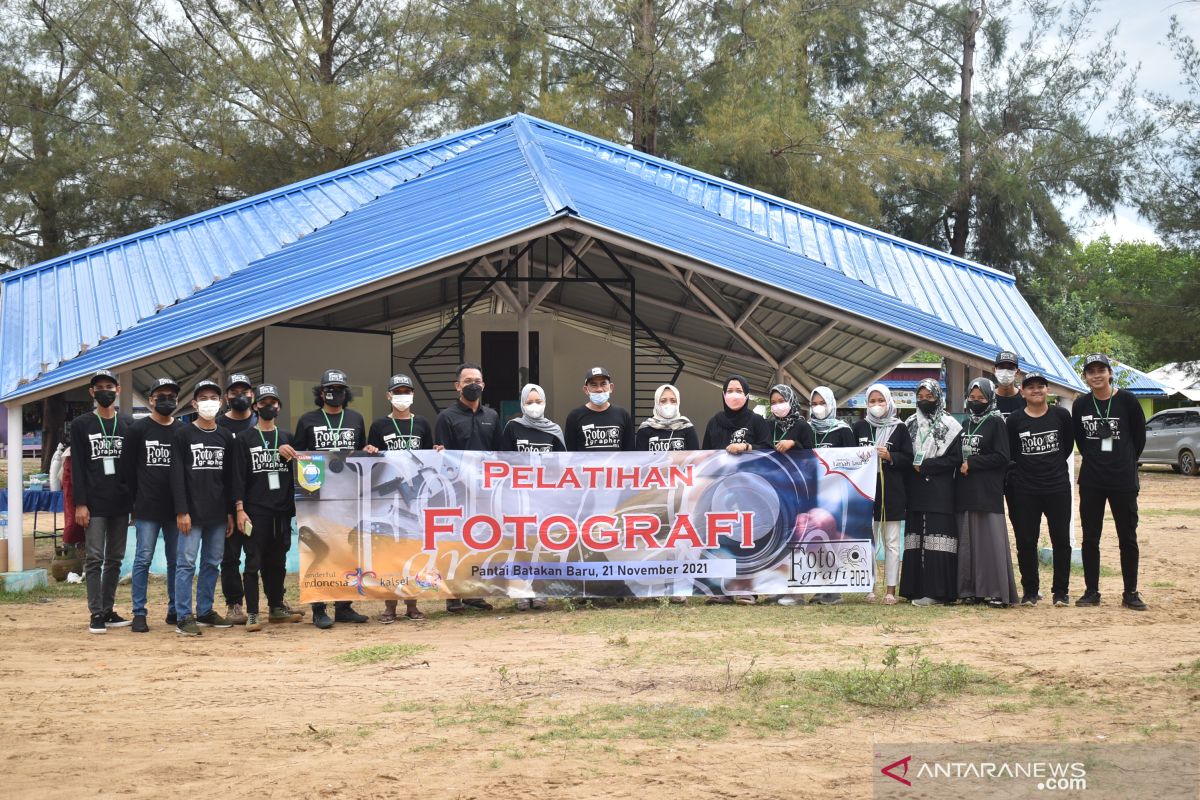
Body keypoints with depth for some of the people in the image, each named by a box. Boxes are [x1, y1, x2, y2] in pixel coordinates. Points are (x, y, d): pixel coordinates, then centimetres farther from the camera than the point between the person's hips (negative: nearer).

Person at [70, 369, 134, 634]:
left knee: (115, 559, 7)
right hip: (94, 503, -3)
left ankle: (108, 610, 14)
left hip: (121, 502, 3)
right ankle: (96, 614, -3)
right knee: (94, 558, -5)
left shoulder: (128, 424, 9)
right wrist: (80, 503, -9)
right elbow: (77, 467, -2)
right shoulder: (81, 424, 2)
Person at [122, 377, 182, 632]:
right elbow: (128, 467, 2)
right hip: (147, 508, -3)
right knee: (143, 559, -3)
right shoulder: (138, 429, 1)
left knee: (176, 560, 8)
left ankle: (175, 610, 17)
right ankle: (139, 613, 1)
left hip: (176, 507, 3)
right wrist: (137, 499, 1)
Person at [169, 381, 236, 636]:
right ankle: (183, 617, -6)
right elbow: (177, 475, -6)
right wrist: (182, 511, -13)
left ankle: (205, 612, 16)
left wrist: (230, 512, 10)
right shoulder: (183, 434, -1)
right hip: (192, 512, -5)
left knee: (213, 563, 7)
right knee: (186, 562, -6)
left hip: (218, 514, 5)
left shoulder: (225, 437, 13)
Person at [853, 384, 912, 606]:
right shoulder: (859, 427, 8)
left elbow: (908, 460, 2)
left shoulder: (900, 429, 3)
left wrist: (889, 456, -12)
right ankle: (869, 588, 8)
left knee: (891, 542, 0)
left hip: (891, 492, -1)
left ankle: (891, 590, 3)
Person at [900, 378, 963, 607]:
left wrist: (926, 465, -10)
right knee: (916, 540, 3)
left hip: (940, 492, -5)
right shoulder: (910, 425, 15)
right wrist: (913, 466, -2)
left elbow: (955, 458, -6)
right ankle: (916, 589, 5)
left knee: (936, 540, -9)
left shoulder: (950, 426, 1)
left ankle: (936, 590, -9)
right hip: (915, 491, 5)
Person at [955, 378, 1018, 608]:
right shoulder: (966, 424, 17)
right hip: (966, 492, 6)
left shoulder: (996, 423, -2)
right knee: (968, 541, 5)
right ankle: (972, 589, 9)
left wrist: (971, 464, -10)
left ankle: (998, 592, -7)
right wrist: (960, 465, 5)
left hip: (988, 492, -6)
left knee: (990, 540, -8)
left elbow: (1001, 457, -9)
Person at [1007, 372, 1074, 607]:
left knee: (1061, 540, 3)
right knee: (1026, 541, 4)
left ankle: (1060, 591, 11)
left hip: (1058, 487, 0)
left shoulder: (1061, 415, 2)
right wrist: (1016, 475, 2)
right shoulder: (1014, 420, 0)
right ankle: (1030, 591, 15)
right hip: (1024, 490, 0)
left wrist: (1053, 465, 11)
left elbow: (1068, 446, 12)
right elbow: (1009, 454, 6)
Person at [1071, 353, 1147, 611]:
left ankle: (1130, 593, 11)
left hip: (1123, 480, -2)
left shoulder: (1127, 401, -6)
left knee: (1128, 538, 4)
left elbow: (1140, 437, 3)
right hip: (1091, 482, 3)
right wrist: (1095, 459, 10)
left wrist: (1126, 462, 8)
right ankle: (1091, 591, 15)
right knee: (1090, 538, 6)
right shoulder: (1081, 405, 1)